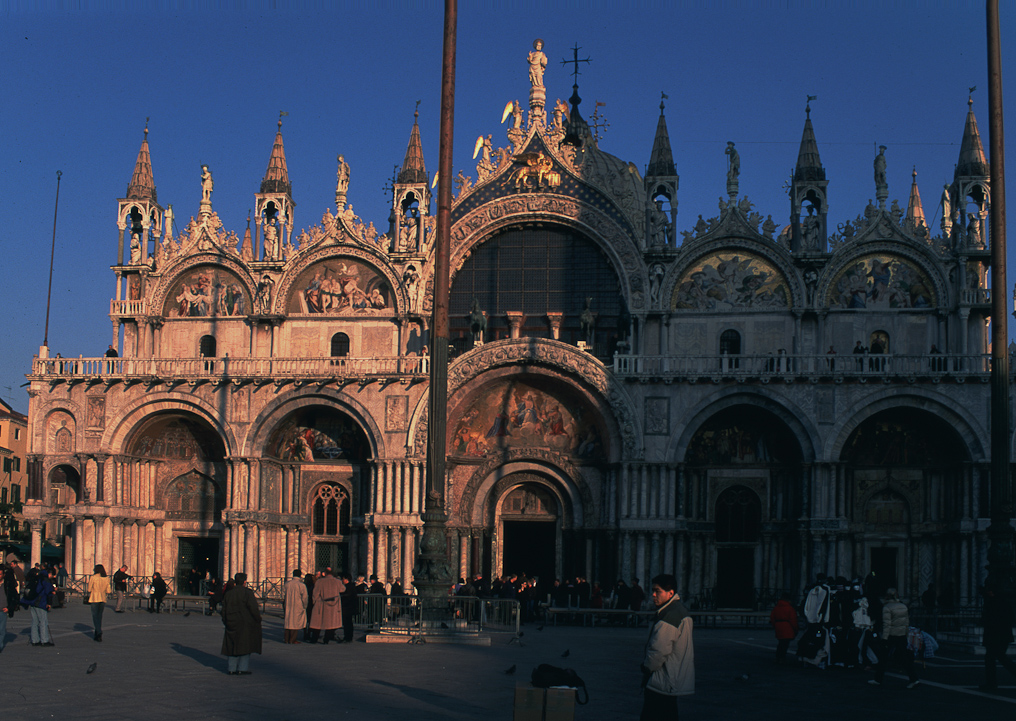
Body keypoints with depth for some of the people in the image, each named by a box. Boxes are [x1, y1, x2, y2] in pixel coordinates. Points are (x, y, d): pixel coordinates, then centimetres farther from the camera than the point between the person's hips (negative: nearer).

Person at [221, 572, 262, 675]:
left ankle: (232, 669, 11)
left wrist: (225, 622, 18)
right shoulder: (247, 593, -11)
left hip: (231, 623, 5)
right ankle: (242, 669, -1)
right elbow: (253, 609, -14)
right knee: (244, 646, 2)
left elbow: (224, 610, 9)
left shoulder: (228, 593, 6)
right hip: (244, 624, -5)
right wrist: (258, 619, -1)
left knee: (232, 646, 11)